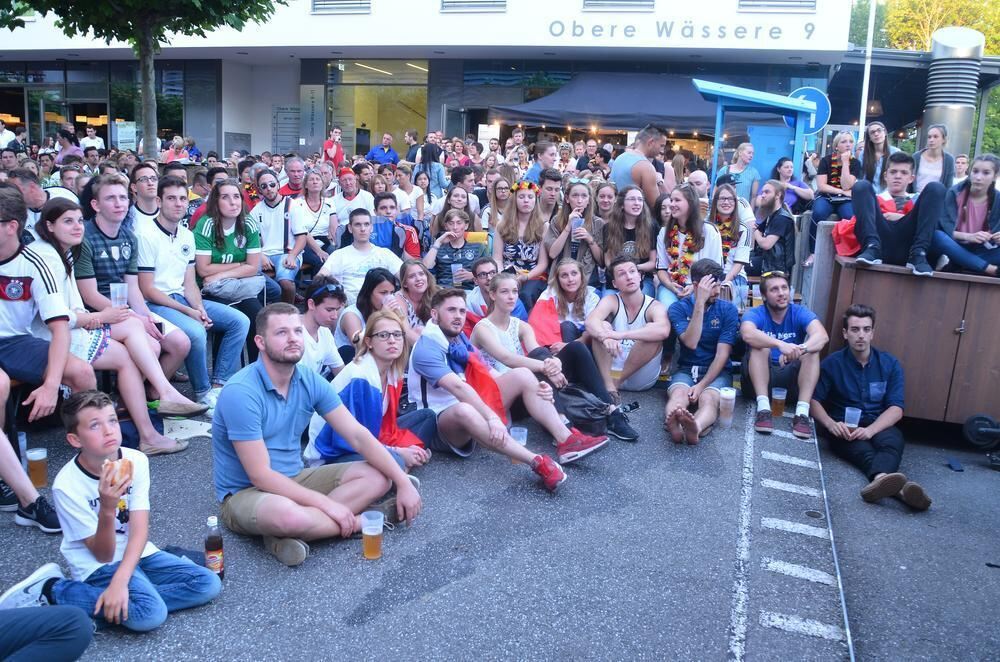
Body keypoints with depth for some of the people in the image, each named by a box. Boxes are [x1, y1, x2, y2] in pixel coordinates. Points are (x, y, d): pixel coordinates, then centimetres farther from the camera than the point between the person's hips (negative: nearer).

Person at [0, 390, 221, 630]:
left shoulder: (136, 461, -11)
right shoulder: (66, 485, -19)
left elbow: (139, 530, -14)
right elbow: (103, 555, -17)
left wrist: (120, 581, -29)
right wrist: (107, 510, -36)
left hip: (136, 553, 5)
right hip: (96, 564, -5)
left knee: (208, 584, -13)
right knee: (150, 614, -30)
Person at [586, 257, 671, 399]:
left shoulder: (654, 306, -8)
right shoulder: (611, 301, -3)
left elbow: (663, 330, -32)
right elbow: (591, 321, -23)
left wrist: (621, 335, -41)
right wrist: (605, 337, -46)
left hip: (641, 378, -1)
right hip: (610, 371, 2)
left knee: (654, 336, -27)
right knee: (602, 326, -19)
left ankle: (616, 381, -19)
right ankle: (609, 386, -29)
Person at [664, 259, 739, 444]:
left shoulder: (728, 310, 1)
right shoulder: (678, 308, 0)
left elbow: (722, 354, -6)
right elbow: (691, 343, -16)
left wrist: (702, 385, -19)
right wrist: (700, 302, -20)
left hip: (717, 371, 0)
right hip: (686, 369, 0)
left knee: (708, 398, -34)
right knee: (678, 394, -34)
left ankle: (695, 427, -67)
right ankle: (673, 424, -67)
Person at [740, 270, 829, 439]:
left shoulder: (800, 313, -2)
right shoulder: (755, 314, -7)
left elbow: (822, 336, -22)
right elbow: (747, 334, -32)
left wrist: (799, 349, -43)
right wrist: (780, 344, -48)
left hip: (791, 379, 2)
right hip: (758, 380, -2)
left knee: (812, 350, -21)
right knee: (760, 346, -26)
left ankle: (802, 412, -32)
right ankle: (763, 408, -35)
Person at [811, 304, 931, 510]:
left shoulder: (890, 364, 9)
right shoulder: (832, 364, 5)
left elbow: (896, 409, 0)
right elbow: (814, 401, -1)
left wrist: (870, 430, -20)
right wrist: (830, 424, -23)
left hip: (878, 426, 2)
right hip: (843, 429, -2)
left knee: (892, 440, -35)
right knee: (861, 448, -37)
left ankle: (880, 480, -66)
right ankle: (896, 485, -66)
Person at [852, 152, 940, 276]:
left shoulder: (915, 204, 33)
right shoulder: (874, 200, 32)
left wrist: (904, 218, 4)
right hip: (880, 246, -1)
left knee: (935, 188, -3)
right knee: (862, 186, -6)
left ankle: (918, 254, -22)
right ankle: (872, 248, -28)